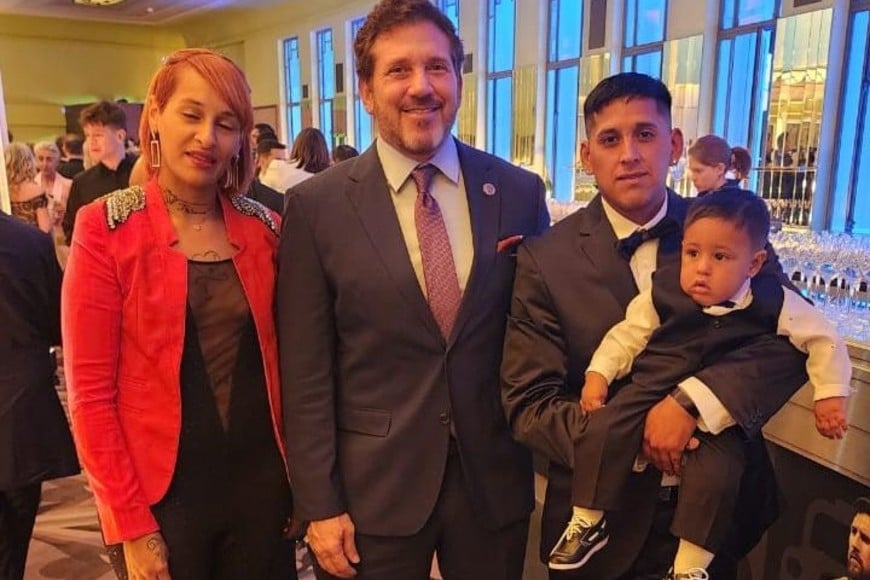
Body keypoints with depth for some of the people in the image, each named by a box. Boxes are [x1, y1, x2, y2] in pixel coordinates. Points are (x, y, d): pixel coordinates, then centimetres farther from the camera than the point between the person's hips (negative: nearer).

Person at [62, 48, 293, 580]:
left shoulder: (264, 228, 0)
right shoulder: (106, 230, -10)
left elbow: (276, 357, 5)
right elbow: (90, 393, -10)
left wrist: (300, 476, 3)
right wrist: (131, 524, -11)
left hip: (261, 482, 3)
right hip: (161, 494, -3)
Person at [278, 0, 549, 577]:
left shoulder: (520, 192, -3)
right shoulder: (317, 205, -9)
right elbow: (306, 373, -7)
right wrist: (319, 505, -6)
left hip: (495, 479, 2)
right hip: (373, 487, -1)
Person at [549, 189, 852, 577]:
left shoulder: (773, 303, -7)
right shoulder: (662, 291, -7)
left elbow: (823, 339, 3)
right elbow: (628, 334, 2)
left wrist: (830, 394, -1)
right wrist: (598, 374, -5)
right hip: (651, 393, 1)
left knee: (716, 475, -21)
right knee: (600, 431, -20)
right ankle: (588, 523, 0)